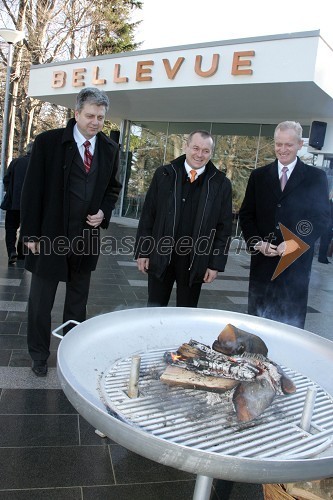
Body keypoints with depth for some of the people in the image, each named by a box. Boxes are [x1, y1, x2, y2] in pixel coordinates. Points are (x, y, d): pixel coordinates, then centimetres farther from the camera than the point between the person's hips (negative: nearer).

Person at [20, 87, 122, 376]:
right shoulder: (49, 142, -7)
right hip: (50, 236, -3)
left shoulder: (110, 149, 4)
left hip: (87, 236, 4)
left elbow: (113, 187, 16)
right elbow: (33, 189, -7)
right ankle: (39, 355, 27)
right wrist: (31, 233, -10)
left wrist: (104, 212, -3)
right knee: (41, 301, 8)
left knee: (78, 301, 16)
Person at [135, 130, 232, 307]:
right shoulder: (164, 174, 1)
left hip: (196, 261, 0)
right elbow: (147, 215, 3)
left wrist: (216, 264, -3)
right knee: (154, 310, 12)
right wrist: (142, 251, 0)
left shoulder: (221, 184, -1)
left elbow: (224, 227, 1)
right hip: (161, 256, 1)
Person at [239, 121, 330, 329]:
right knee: (257, 315, 9)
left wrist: (294, 243, -14)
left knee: (292, 320, 5)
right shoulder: (259, 176, 9)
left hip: (297, 260, -2)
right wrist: (257, 242, -8)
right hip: (263, 258, 2)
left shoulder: (316, 177, 3)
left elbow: (321, 217, -1)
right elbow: (246, 214, 8)